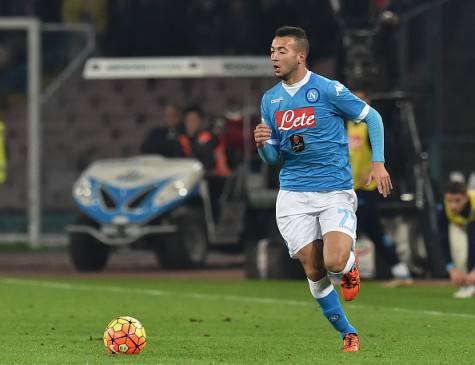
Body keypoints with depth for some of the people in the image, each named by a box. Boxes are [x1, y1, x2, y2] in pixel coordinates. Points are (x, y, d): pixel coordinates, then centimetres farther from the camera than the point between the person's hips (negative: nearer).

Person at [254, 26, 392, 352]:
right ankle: (348, 335, 17)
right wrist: (262, 144, -10)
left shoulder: (328, 90, -8)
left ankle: (351, 264, 16)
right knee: (314, 272, 0)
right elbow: (273, 159, 13)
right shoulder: (270, 99, 8)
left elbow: (372, 117, 2)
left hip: (336, 193, -4)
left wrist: (378, 162, -6)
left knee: (334, 263, -22)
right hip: (294, 196, 4)